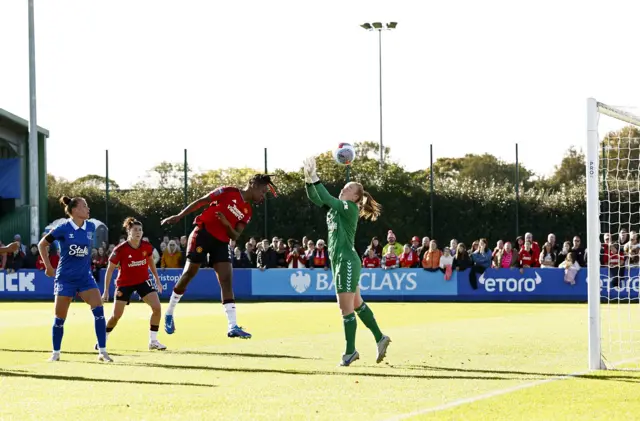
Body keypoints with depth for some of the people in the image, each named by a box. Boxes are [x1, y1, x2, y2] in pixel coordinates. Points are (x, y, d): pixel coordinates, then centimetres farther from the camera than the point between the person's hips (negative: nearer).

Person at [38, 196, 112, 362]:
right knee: (60, 317, 3)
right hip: (65, 277, -3)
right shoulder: (63, 229, -11)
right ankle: (56, 353, 22)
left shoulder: (91, 227, 0)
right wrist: (48, 267, 0)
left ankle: (102, 352, -11)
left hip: (85, 277, 3)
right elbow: (42, 244, 0)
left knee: (98, 309, -15)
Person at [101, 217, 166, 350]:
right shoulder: (120, 249, -21)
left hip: (143, 281, 3)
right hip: (124, 283, -3)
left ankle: (153, 341, -3)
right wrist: (106, 291, -13)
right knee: (116, 315, 1)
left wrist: (157, 279, 13)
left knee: (157, 307, -15)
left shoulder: (147, 246, -10)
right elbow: (110, 270, -12)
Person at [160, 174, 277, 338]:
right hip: (203, 234, -6)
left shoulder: (247, 212, 11)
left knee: (227, 281, -5)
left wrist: (227, 224, -14)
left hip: (221, 242, 6)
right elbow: (200, 202, -5)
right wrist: (179, 216, -10)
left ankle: (233, 327, -11)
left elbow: (235, 236, 8)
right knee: (189, 273, -2)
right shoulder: (228, 192, -7)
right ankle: (169, 313, 18)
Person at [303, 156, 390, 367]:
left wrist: (314, 177, -22)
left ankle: (350, 351, 0)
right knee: (357, 304, 15)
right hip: (339, 262, 9)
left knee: (346, 308, -6)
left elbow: (327, 198, -23)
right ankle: (380, 338, 23)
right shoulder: (336, 206, 14)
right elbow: (315, 198, 9)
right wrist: (308, 178, -6)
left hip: (347, 261, -9)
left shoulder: (350, 208, -11)